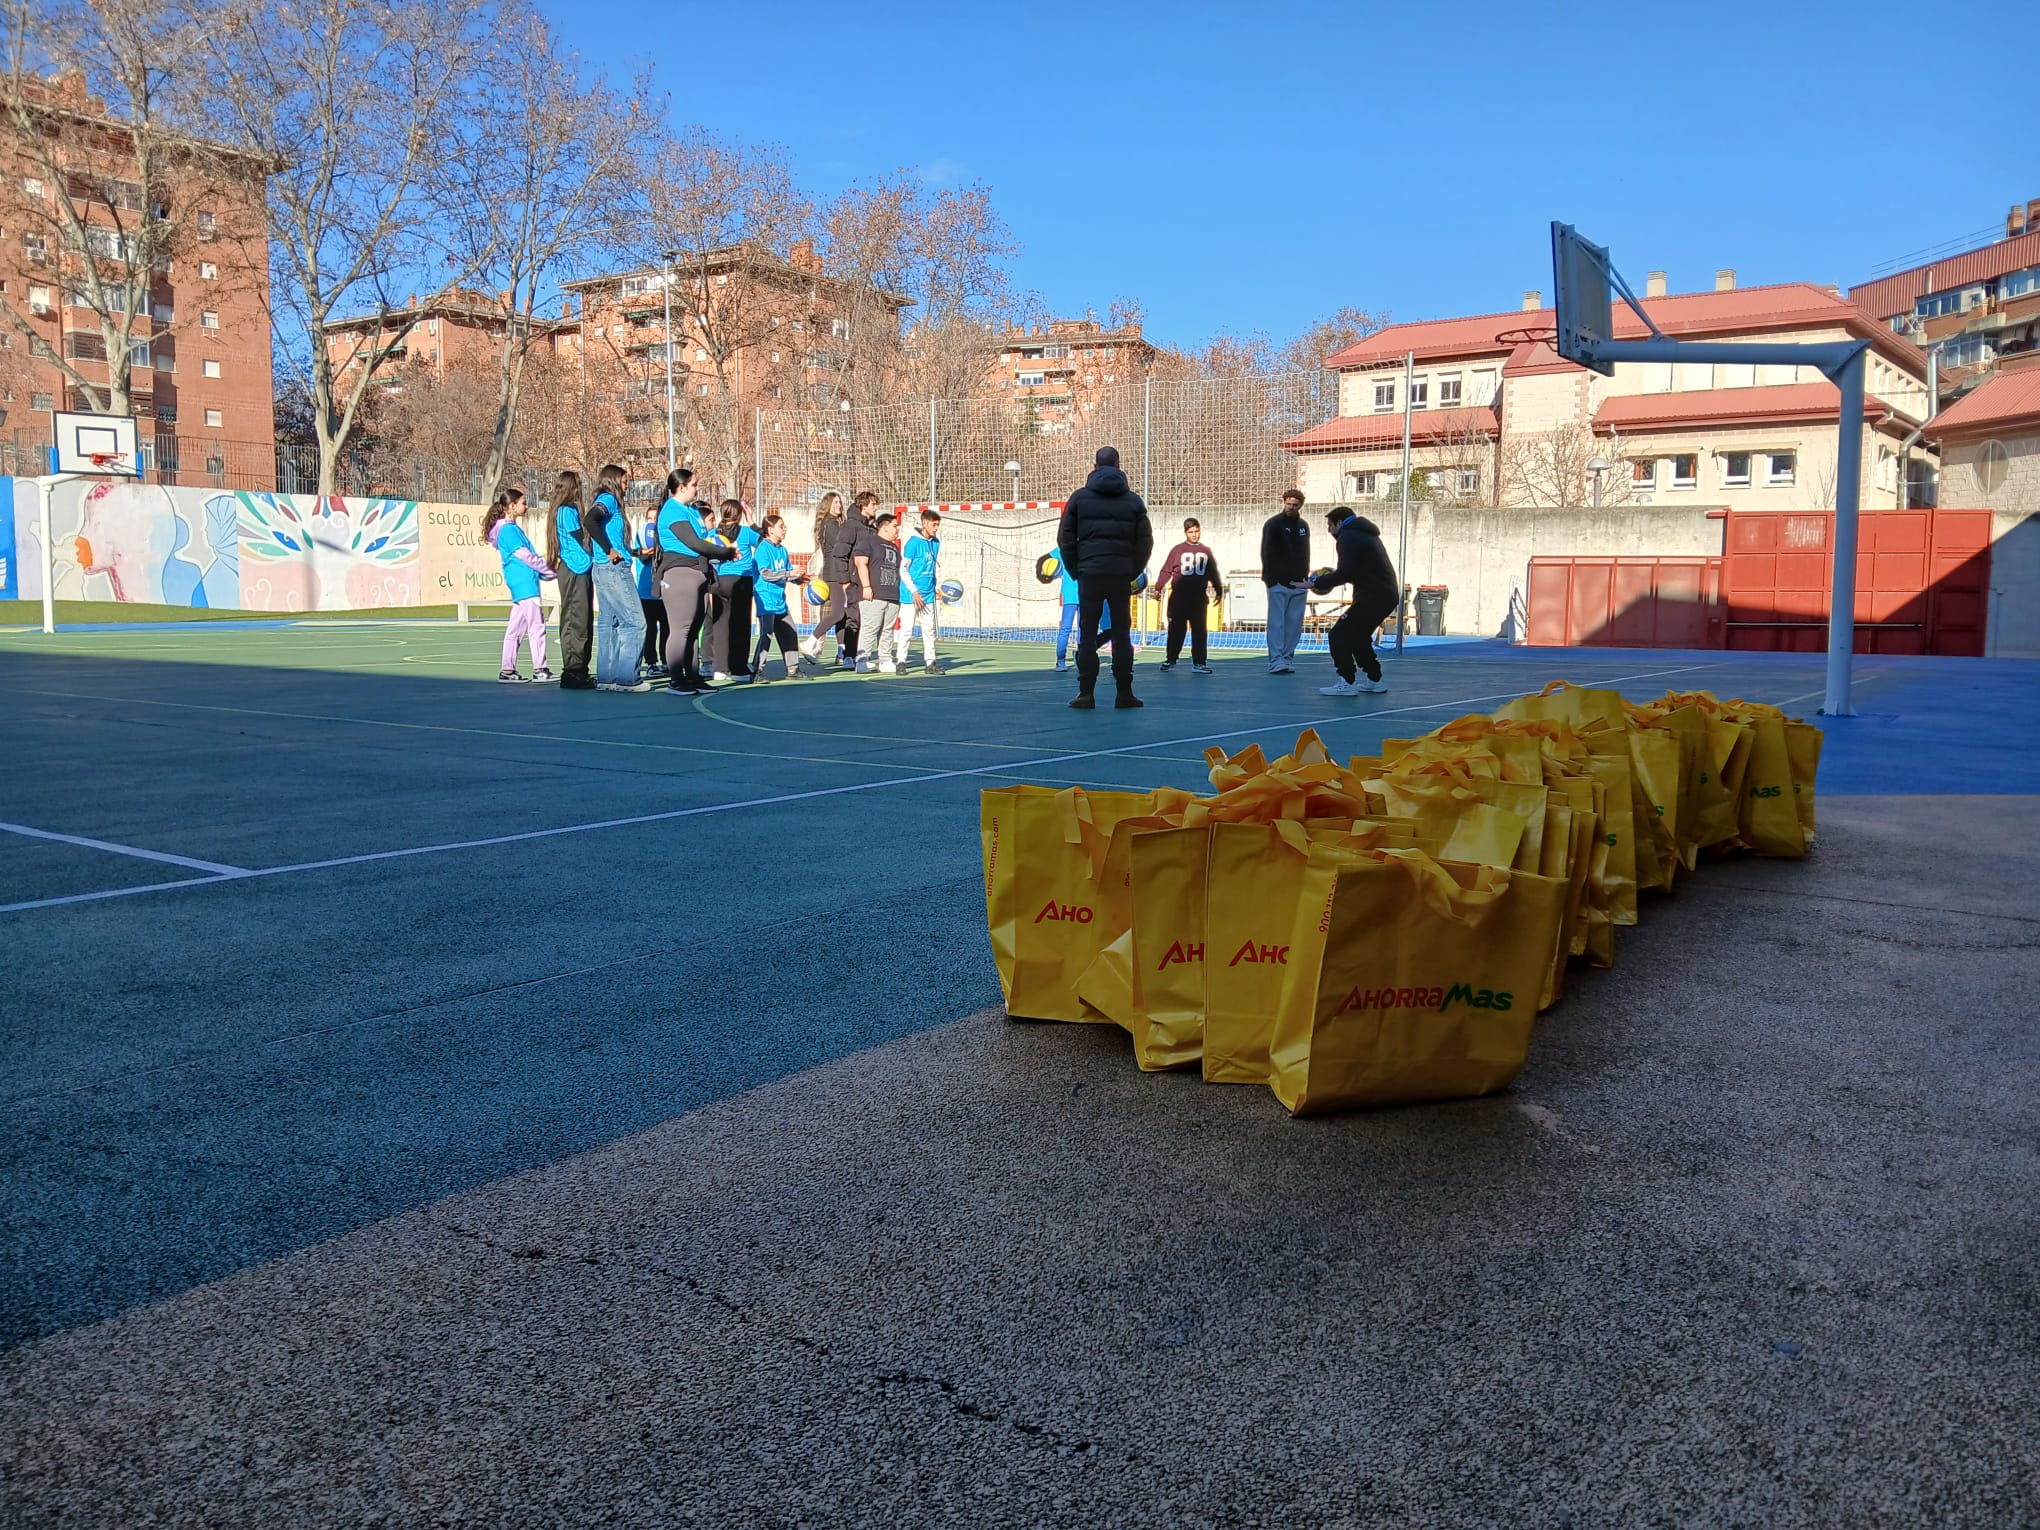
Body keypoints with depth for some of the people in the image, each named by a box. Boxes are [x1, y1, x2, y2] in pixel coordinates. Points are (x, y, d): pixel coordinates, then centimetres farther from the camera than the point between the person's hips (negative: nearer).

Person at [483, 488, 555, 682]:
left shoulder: (511, 528, 18)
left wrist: (546, 572, 14)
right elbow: (525, 556, -14)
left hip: (519, 586, 10)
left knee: (516, 629, 10)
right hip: (525, 584, -10)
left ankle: (508, 670, 12)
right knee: (536, 626, -7)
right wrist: (550, 570, -6)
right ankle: (539, 669, -4)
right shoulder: (509, 529, -11)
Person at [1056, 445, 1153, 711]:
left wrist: (1076, 570, 9)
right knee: (1121, 634, 7)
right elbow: (1145, 542, 5)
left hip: (1089, 573, -1)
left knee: (1088, 635, 2)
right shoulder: (1133, 500, 7)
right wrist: (1133, 572, 12)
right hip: (1122, 575, 1)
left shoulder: (1080, 497, 3)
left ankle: (1086, 693, 0)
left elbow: (1065, 539, 1)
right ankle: (1124, 694, 7)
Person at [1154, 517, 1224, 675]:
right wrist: (1158, 588, -8)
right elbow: (1166, 570, 0)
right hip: (1179, 597, -2)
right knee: (1176, 629, 3)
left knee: (1199, 630, 1)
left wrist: (1218, 591, 19)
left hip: (1199, 597, 2)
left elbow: (1213, 573, 20)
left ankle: (1198, 663, 4)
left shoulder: (1206, 551, 13)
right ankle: (1171, 659, 15)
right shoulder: (1178, 550, 3)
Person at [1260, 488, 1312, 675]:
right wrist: (1270, 579, -14)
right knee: (1277, 623, -7)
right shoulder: (1273, 524, -3)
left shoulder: (1303, 526, 14)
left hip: (1298, 584, 5)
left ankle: (1287, 659, 8)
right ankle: (1276, 661, -9)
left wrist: (1306, 578, 12)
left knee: (1294, 624, 3)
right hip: (1279, 583, -5)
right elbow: (1267, 554, -7)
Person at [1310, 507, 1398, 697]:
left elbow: (1344, 573, -20)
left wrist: (1317, 583, -13)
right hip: (1386, 594, 10)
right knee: (1358, 636, 23)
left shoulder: (1348, 537, -10)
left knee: (1339, 635, -8)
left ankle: (1347, 683, -10)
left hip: (1373, 595, -10)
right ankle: (1374, 681, 26)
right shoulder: (1364, 533, 22)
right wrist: (1332, 577, 15)